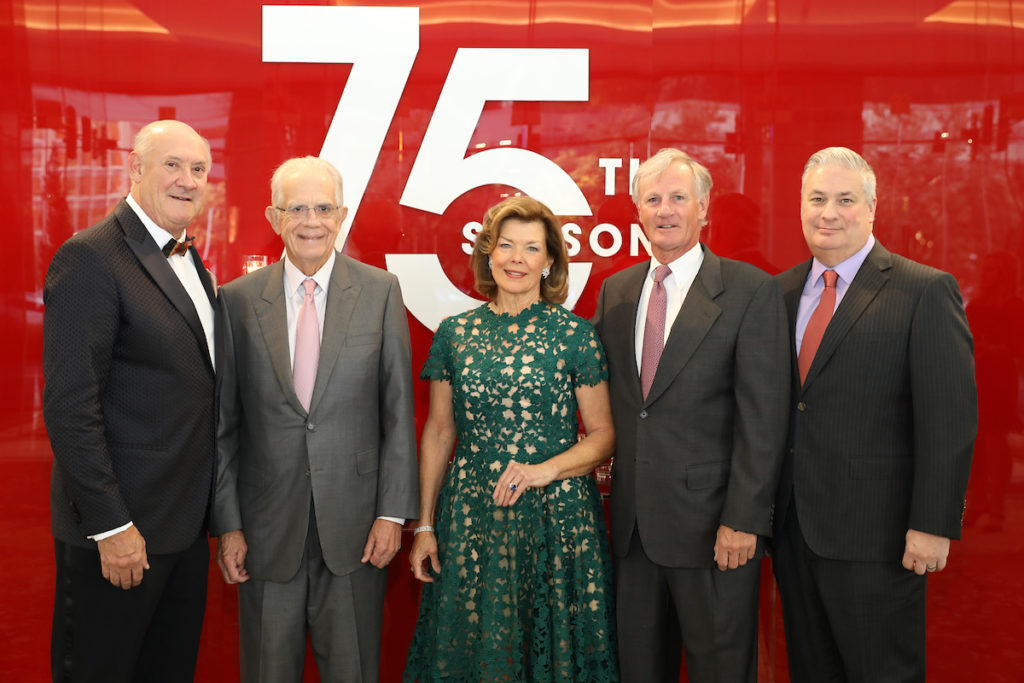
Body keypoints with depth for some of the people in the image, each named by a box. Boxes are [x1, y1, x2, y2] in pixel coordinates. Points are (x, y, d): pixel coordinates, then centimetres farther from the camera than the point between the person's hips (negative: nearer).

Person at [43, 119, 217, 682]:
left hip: (186, 522, 8)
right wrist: (111, 526, -20)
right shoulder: (91, 258, -16)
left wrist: (211, 509, 12)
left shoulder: (188, 260, 11)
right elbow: (70, 407, -20)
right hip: (122, 528, -8)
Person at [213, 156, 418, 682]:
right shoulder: (238, 300, 0)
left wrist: (392, 512, -5)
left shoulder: (380, 291, -1)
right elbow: (224, 423, 2)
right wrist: (226, 523, 0)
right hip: (266, 527, 1)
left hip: (354, 523, 0)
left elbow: (397, 412, -1)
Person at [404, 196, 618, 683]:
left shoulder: (575, 335, -2)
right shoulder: (454, 333, 5)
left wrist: (546, 469, -15)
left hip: (555, 517, -2)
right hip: (470, 519, 2)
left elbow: (603, 436, 1)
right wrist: (424, 525, 8)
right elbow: (438, 434, 10)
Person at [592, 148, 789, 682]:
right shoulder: (615, 291, 10)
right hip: (633, 520, 5)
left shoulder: (751, 291, -7)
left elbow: (763, 418, -11)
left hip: (711, 520, -4)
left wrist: (744, 520, -15)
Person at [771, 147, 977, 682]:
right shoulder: (782, 291, 8)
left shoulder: (926, 292, -8)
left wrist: (932, 526, -15)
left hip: (875, 536, -5)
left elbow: (949, 421, -12)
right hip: (794, 528, 5)